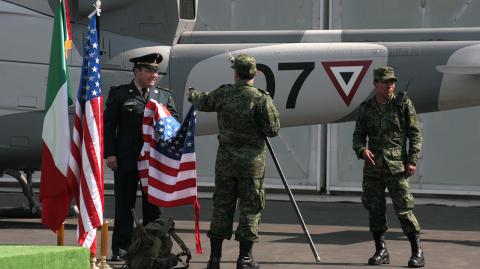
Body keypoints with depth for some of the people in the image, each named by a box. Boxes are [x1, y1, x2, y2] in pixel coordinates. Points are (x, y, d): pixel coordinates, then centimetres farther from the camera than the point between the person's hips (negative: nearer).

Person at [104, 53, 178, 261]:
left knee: (153, 206, 6)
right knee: (124, 205, 1)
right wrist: (110, 154, -7)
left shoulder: (164, 96, 14)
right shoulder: (119, 94, 4)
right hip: (126, 160, -3)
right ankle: (121, 248, 5)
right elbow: (108, 125, 1)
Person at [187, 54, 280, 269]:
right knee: (250, 207, 4)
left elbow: (204, 102, 20)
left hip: (226, 159, 3)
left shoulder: (224, 94, -1)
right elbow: (273, 130, -10)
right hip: (252, 161, -3)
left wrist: (192, 95, 43)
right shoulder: (261, 99, -12)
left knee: (222, 206, 10)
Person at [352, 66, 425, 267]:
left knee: (403, 210, -8)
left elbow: (415, 134, 0)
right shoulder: (366, 108, 9)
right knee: (374, 210, 5)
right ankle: (381, 251, 16)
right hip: (372, 167, 4)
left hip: (396, 166, -4)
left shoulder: (403, 104, 0)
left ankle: (417, 252, -1)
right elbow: (358, 135, 13)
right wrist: (362, 150, -9)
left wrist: (412, 160, -8)